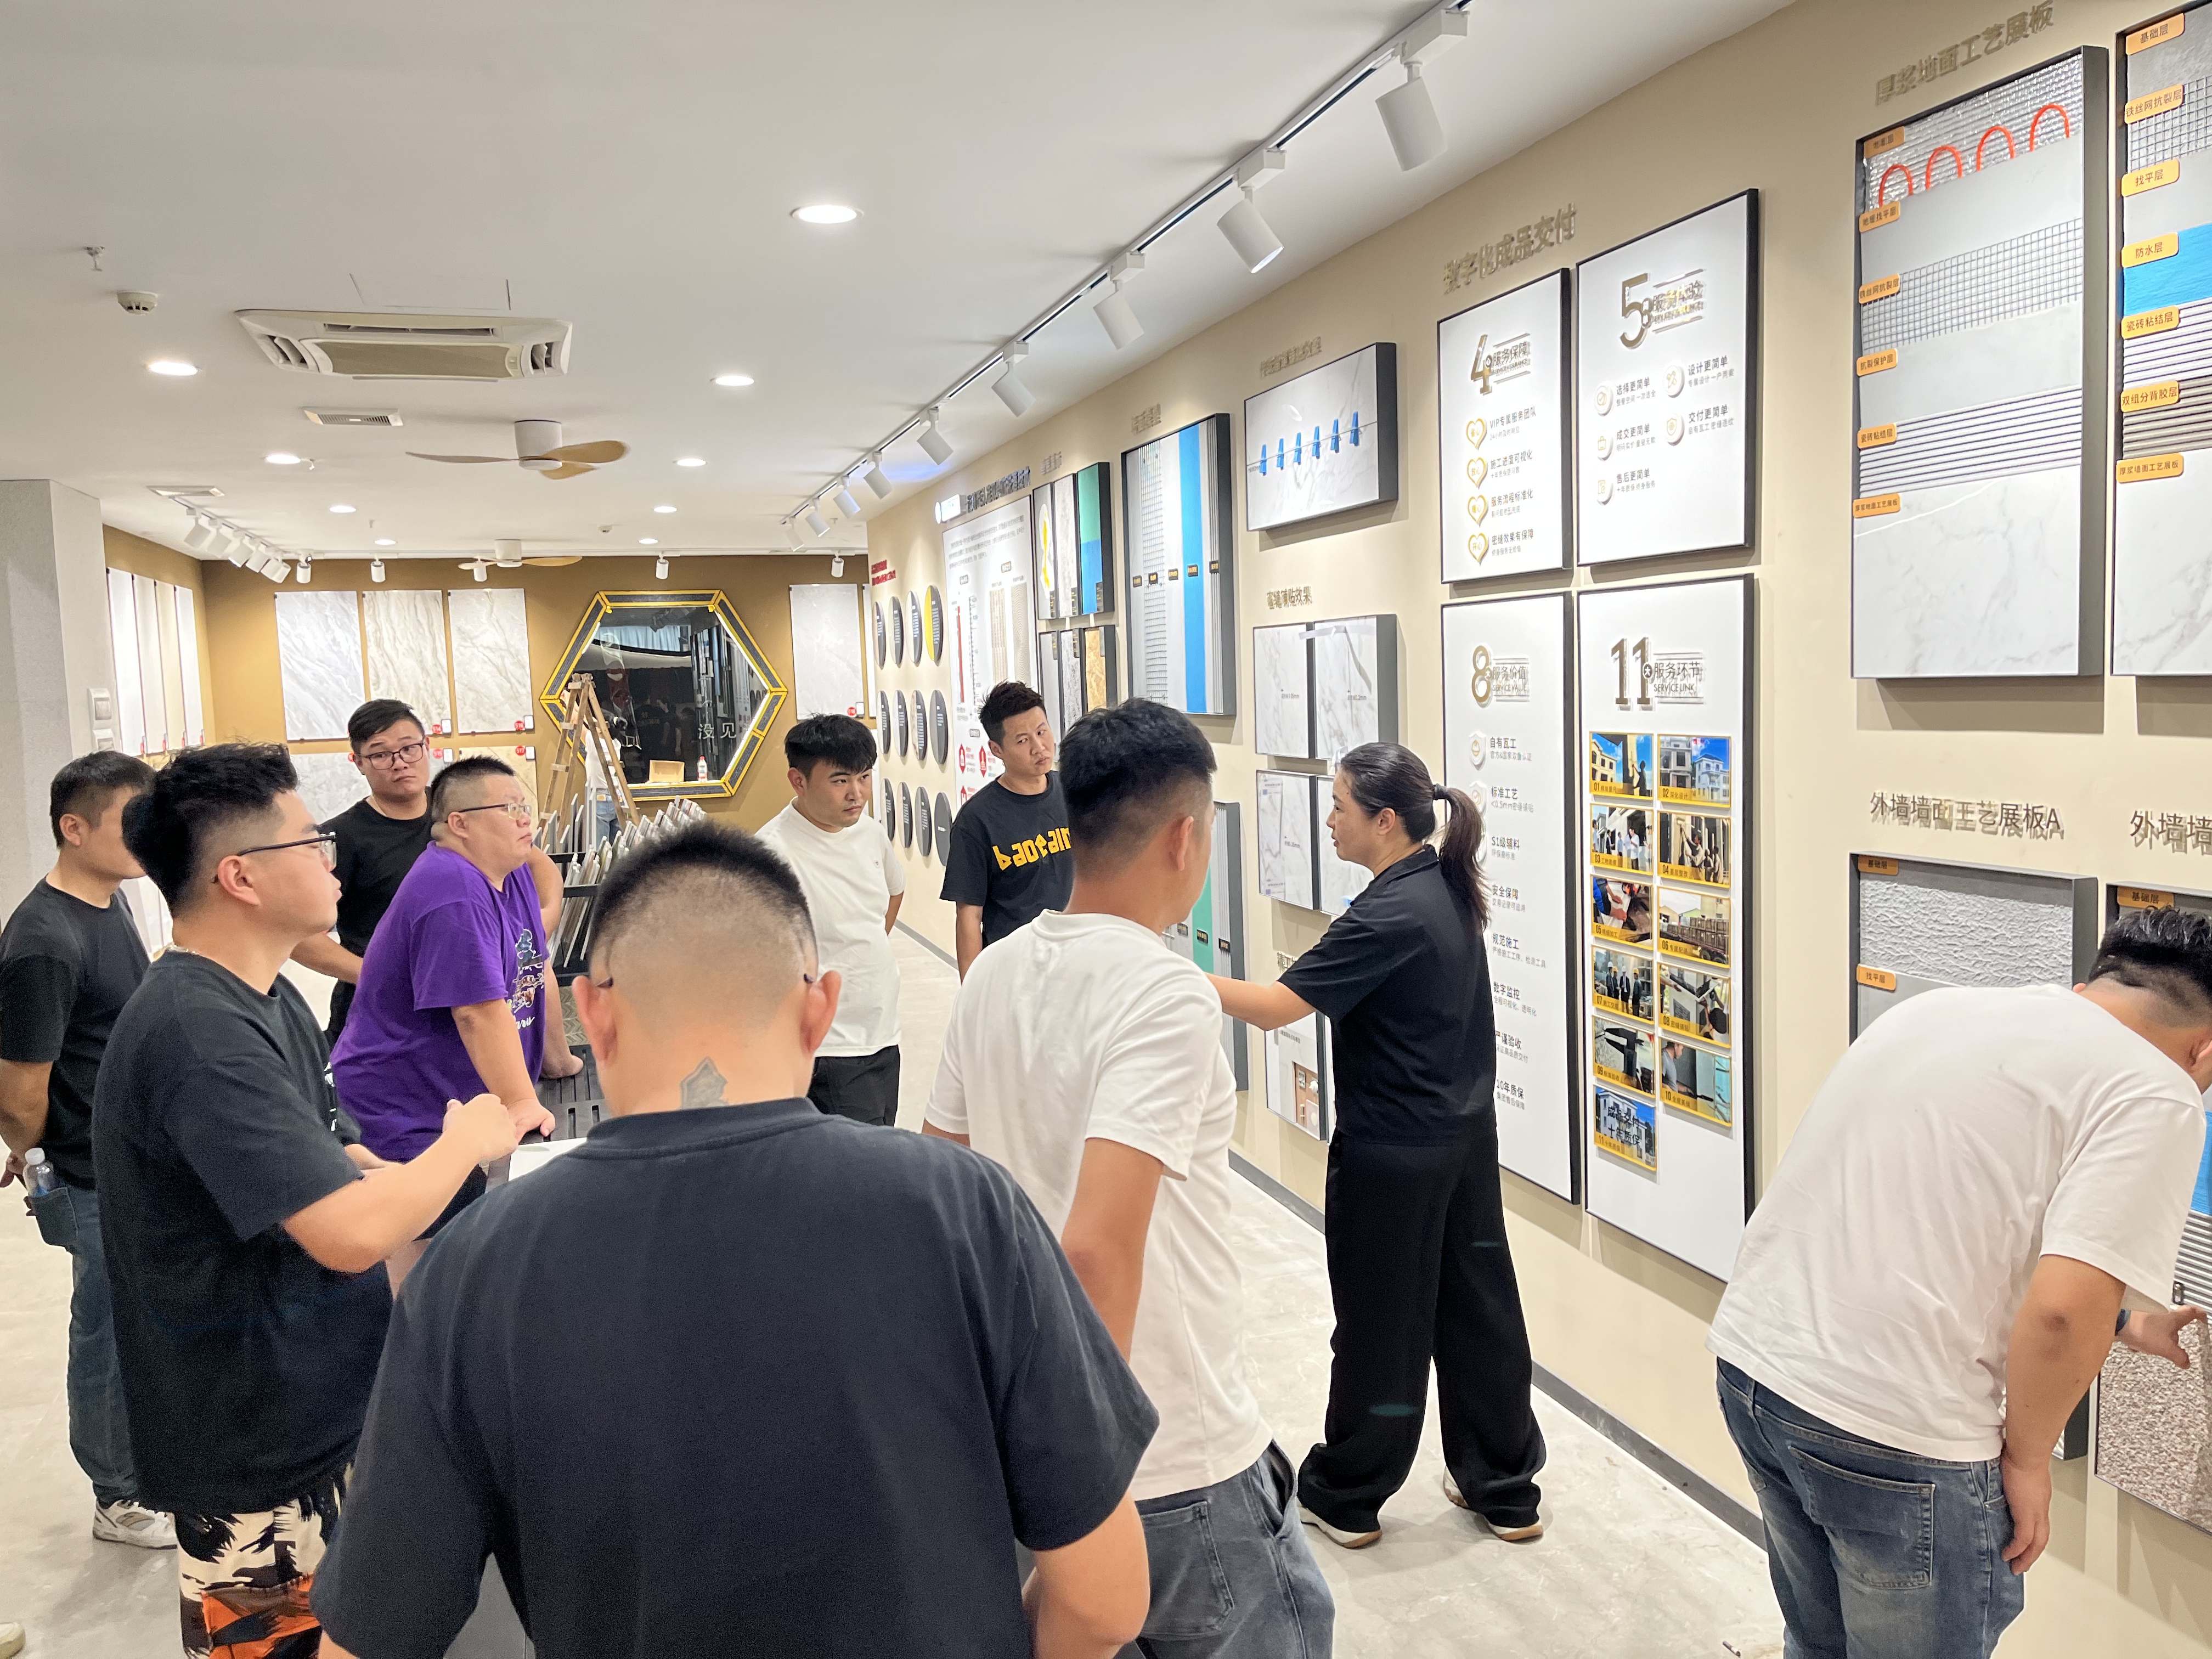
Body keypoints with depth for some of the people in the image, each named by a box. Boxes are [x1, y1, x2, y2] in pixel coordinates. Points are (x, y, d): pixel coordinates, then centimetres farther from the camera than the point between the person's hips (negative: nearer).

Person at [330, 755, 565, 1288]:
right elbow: (481, 1011, -27)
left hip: (469, 1102, 8)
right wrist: (520, 1104, -26)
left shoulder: (511, 873, 6)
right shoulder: (454, 894, -23)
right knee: (426, 1248, -4)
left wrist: (557, 1058, 17)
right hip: (408, 1114, -8)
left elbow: (538, 972, 15)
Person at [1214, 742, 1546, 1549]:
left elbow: (1273, 1006, -25)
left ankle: (1345, 1498, 25)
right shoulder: (1449, 889, 3)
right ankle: (1503, 1489, 30)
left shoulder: (1388, 915, -24)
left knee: (1380, 1326, 7)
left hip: (1393, 1154, -8)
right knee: (1478, 1307, 16)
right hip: (1467, 1136, 9)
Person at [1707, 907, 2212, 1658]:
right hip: (1896, 1438, -7)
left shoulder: (1934, 1007, 12)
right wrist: (2027, 1462, -3)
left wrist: (2119, 1323, 34)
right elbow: (2060, 1311, -21)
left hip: (1750, 1351, 7)